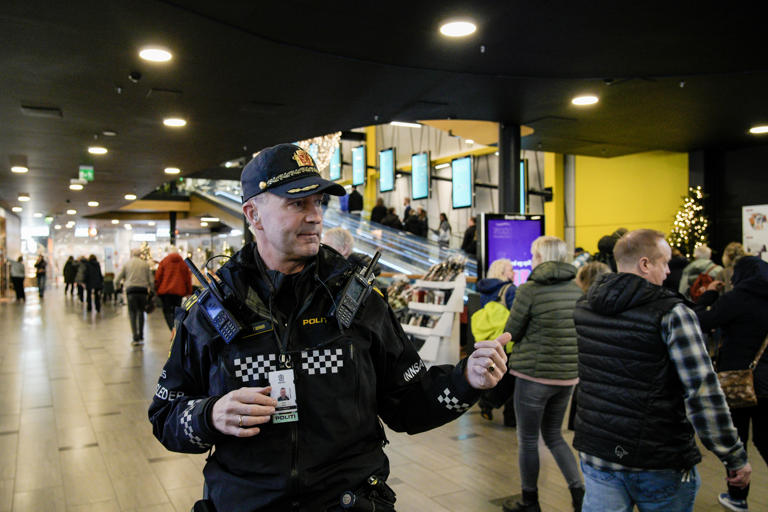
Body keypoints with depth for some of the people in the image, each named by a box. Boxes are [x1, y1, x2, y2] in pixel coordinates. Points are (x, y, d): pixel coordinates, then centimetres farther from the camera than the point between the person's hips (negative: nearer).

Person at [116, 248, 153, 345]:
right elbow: (150, 280, 3)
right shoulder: (145, 264, 7)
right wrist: (149, 288, 22)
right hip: (143, 290, 1)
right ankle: (141, 337, 14)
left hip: (131, 290, -1)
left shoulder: (126, 264, 7)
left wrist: (118, 285, 29)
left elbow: (117, 280, 7)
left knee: (132, 314, 1)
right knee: (141, 313, 12)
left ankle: (136, 338, -8)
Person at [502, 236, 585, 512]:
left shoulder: (530, 289, -15)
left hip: (534, 374, -6)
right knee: (553, 434, 24)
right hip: (568, 375, 6)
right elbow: (577, 330, 12)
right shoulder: (576, 289, 2)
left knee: (528, 440, 12)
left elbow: (512, 332, -8)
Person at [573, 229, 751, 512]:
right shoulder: (672, 313, -16)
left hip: (597, 455, 4)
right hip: (660, 463, -3)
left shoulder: (583, 308, 2)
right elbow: (703, 393, -18)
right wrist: (735, 457, -10)